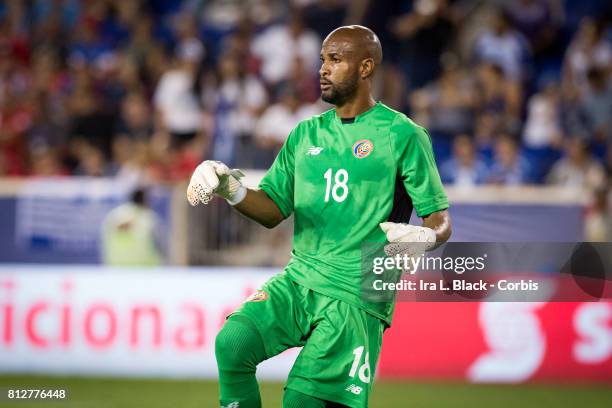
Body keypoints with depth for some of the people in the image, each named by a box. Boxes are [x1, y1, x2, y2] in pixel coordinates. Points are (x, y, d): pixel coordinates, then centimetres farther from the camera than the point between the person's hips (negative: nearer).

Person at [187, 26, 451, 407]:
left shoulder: (403, 135, -1)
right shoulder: (306, 134, 15)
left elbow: (440, 219, -1)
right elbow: (273, 211, 14)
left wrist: (424, 238, -24)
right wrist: (232, 189, -6)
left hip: (358, 294, -5)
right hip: (298, 281, 5)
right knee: (232, 343, -21)